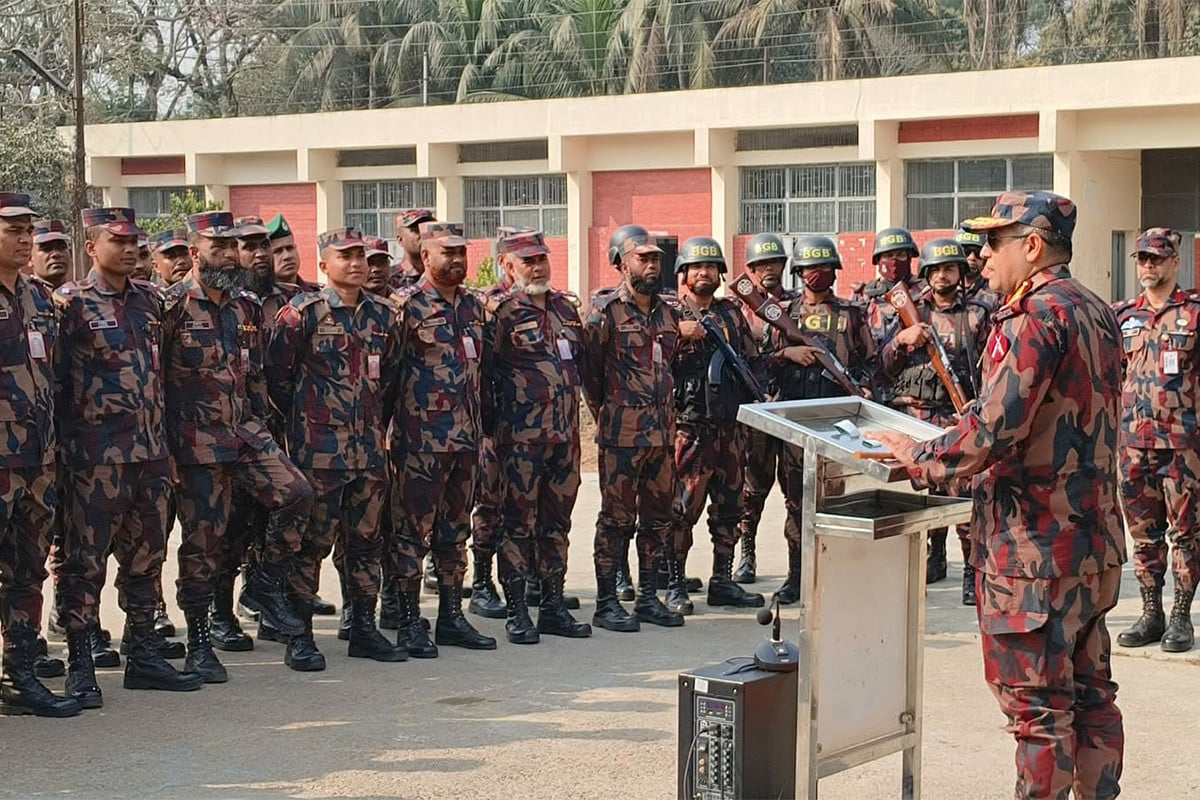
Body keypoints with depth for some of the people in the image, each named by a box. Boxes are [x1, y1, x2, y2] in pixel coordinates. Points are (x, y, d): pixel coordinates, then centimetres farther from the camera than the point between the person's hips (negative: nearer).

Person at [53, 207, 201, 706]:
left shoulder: (150, 299, 12)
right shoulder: (71, 303, -5)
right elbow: (54, 380, -6)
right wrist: (64, 446, -9)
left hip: (151, 451, 6)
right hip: (97, 455, -6)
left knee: (146, 556, 12)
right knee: (85, 560, -1)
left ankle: (142, 653, 23)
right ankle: (80, 666, 5)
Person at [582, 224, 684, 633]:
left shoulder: (668, 312, 13)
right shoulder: (606, 310, -7)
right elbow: (590, 369, -4)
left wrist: (666, 412, 16)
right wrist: (608, 412, 3)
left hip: (663, 430, 7)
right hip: (621, 432, -7)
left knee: (658, 517, 10)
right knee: (616, 518, -3)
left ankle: (648, 597, 19)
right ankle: (606, 602, 4)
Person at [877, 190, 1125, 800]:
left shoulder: (1036, 316, -17)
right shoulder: (1097, 313, 13)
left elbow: (993, 427, -23)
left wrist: (918, 458, -8)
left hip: (1035, 543, -9)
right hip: (1092, 539, 9)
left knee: (1036, 704, -3)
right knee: (1090, 693, 14)